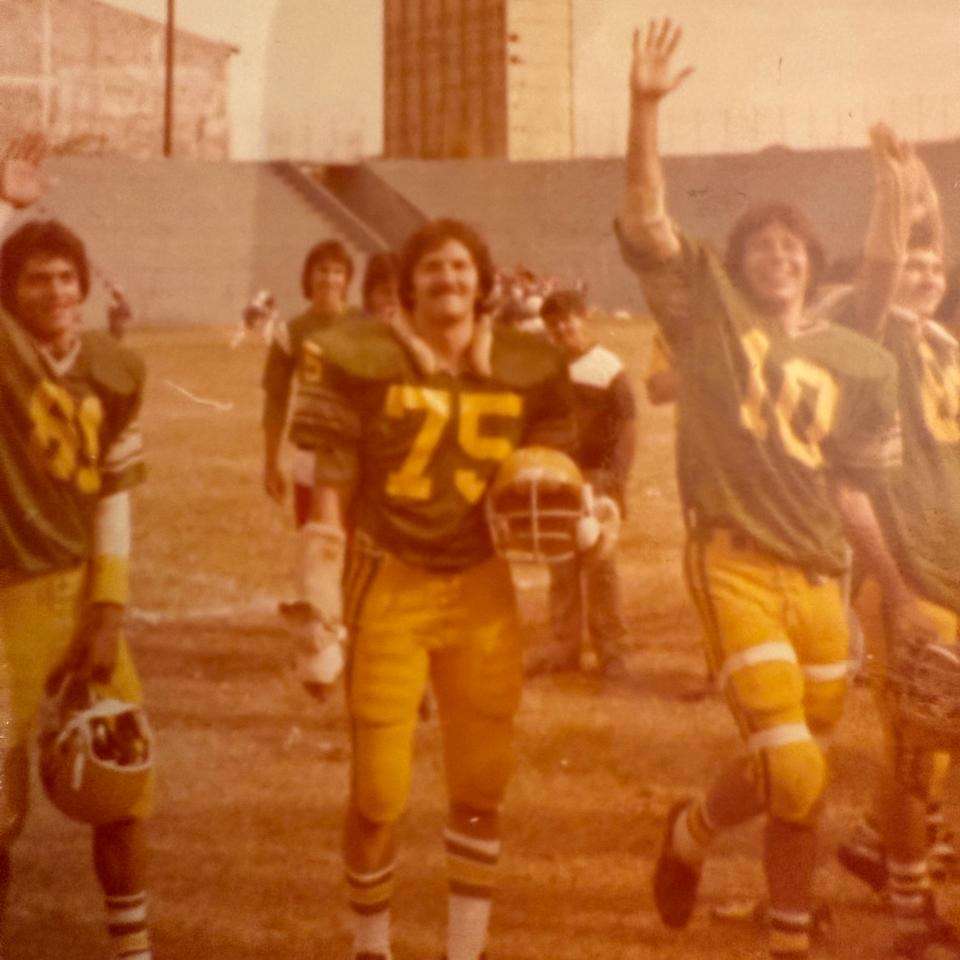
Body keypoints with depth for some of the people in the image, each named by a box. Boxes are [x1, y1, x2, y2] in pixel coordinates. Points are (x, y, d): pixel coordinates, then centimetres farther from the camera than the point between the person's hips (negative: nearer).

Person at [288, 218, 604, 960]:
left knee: (482, 787, 6)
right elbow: (331, 499, -5)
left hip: (481, 591, 3)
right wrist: (323, 620, -8)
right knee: (379, 793, -2)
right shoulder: (365, 363, -6)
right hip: (389, 588, -3)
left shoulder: (527, 370, 3)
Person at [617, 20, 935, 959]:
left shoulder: (855, 361, 11)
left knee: (803, 789, 12)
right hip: (735, 563, -5)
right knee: (789, 768, -16)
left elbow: (846, 485, 15)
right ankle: (691, 832, 16)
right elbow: (644, 222, -10)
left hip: (820, 580, 5)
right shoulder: (710, 308, 2)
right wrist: (645, 106, -21)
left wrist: (897, 590, 12)